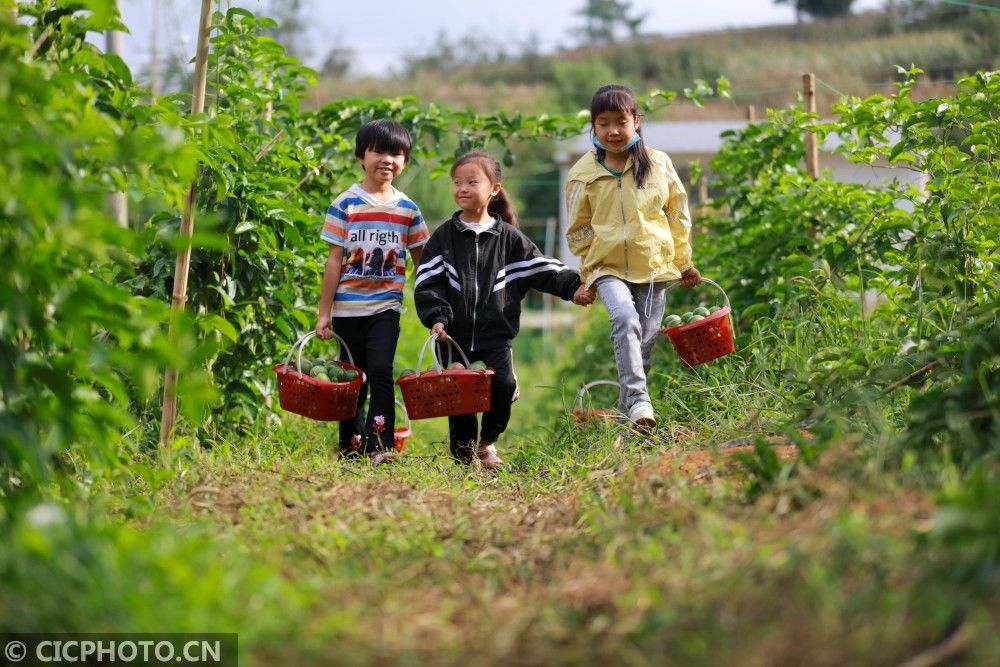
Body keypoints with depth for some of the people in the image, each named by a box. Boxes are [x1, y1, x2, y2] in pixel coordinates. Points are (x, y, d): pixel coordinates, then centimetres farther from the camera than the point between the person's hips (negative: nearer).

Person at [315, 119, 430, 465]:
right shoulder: (345, 204, -3)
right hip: (348, 308, 0)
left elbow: (421, 262, 11)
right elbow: (335, 260, -3)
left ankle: (380, 444, -15)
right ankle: (351, 445, 20)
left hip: (386, 306, 0)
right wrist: (324, 313, -2)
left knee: (380, 371, -16)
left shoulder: (408, 210, 4)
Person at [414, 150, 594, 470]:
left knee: (504, 384, -17)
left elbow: (542, 268, 8)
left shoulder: (509, 238, 6)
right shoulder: (443, 236, 4)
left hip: (496, 335, 0)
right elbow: (426, 284, -1)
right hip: (455, 335, 0)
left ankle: (488, 442, 7)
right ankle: (464, 456, 17)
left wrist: (572, 287, -3)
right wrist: (435, 317, -13)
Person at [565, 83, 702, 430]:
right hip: (608, 268, -2)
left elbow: (678, 215, 11)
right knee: (625, 319, -27)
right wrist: (588, 272, 5)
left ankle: (626, 411, 16)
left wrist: (683, 263, 15)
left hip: (654, 265, 2)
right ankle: (638, 400, -31)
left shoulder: (658, 163, 2)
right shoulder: (583, 174, -1)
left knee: (645, 341, 2)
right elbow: (578, 230, 8)